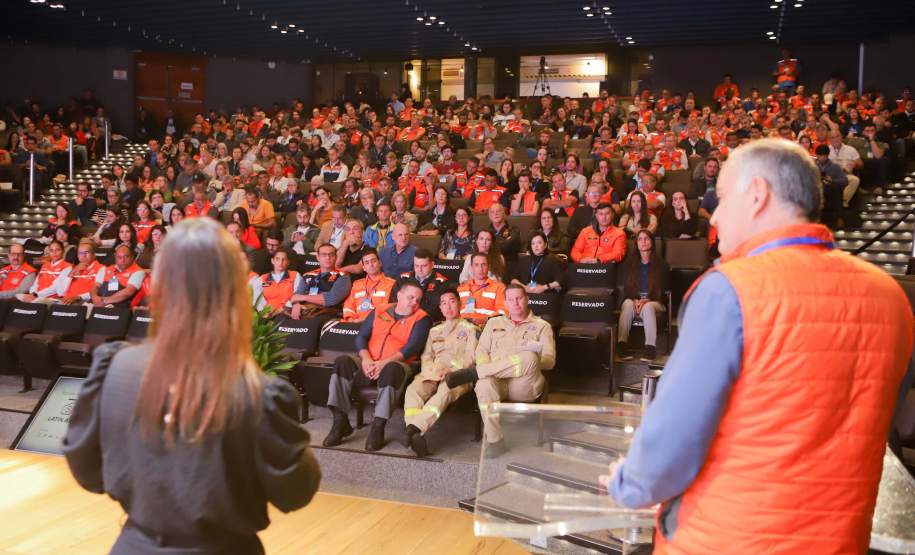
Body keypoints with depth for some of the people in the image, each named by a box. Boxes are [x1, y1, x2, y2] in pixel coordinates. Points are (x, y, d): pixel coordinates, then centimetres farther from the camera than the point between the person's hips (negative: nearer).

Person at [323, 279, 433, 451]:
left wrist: (384, 362, -19)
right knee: (342, 361, -24)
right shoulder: (378, 312, 18)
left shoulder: (421, 318, 7)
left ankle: (378, 427, -33)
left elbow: (413, 347, -7)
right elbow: (361, 337, 11)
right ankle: (340, 422, -23)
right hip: (369, 364, 3)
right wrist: (365, 358, -10)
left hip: (395, 364, -3)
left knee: (392, 369, -38)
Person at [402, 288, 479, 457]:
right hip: (433, 373, 4)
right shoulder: (435, 331, 33)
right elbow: (426, 356, 20)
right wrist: (431, 372, -4)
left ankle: (414, 427, -56)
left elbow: (470, 356, 4)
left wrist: (450, 370, -13)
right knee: (413, 389, -31)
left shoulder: (470, 328, 20)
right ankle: (416, 435, -51)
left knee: (446, 391, -40)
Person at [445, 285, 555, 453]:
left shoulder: (542, 326, 18)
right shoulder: (494, 323, 27)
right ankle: (494, 440, -36)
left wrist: (529, 362, -11)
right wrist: (488, 367, -5)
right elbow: (481, 350, 17)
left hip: (525, 384, -1)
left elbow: (549, 360, 8)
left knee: (529, 358, -38)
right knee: (485, 383, -38)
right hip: (496, 380, 2)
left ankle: (474, 372, -28)